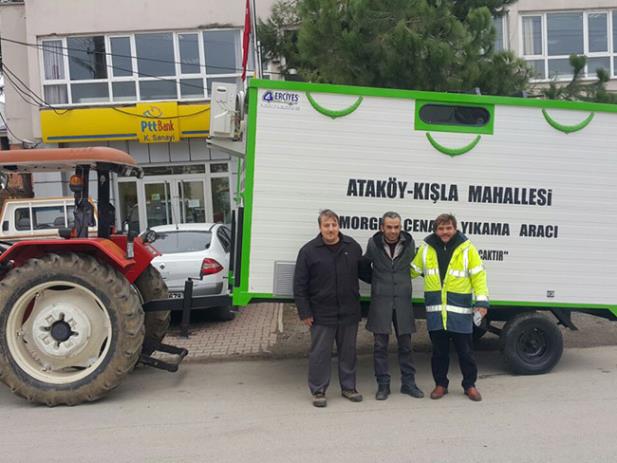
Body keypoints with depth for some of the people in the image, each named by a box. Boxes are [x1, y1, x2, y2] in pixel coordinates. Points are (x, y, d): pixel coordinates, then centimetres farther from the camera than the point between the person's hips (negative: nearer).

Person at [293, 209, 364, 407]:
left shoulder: (352, 246, 3)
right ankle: (318, 391, 17)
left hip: (349, 312, 3)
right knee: (320, 353, 4)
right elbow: (299, 285, -5)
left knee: (348, 352, 14)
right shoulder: (309, 250, -6)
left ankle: (348, 387, 29)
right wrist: (305, 313, -8)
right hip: (322, 314, -3)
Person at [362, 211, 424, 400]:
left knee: (405, 344, 9)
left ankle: (408, 382, 22)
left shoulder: (409, 242, -1)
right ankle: (383, 384, 14)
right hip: (381, 300, -1)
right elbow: (365, 265, 13)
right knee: (380, 345, 3)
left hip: (403, 300, 1)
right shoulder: (373, 243, -5)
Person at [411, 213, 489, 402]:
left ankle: (470, 385, 25)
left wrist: (481, 301, -9)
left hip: (460, 311, -2)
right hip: (435, 311, 2)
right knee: (439, 350, 11)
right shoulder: (426, 248, 4)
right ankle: (440, 384, 26)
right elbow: (412, 271, 16)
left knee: (465, 350, 8)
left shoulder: (466, 248, -2)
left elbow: (478, 275, -2)